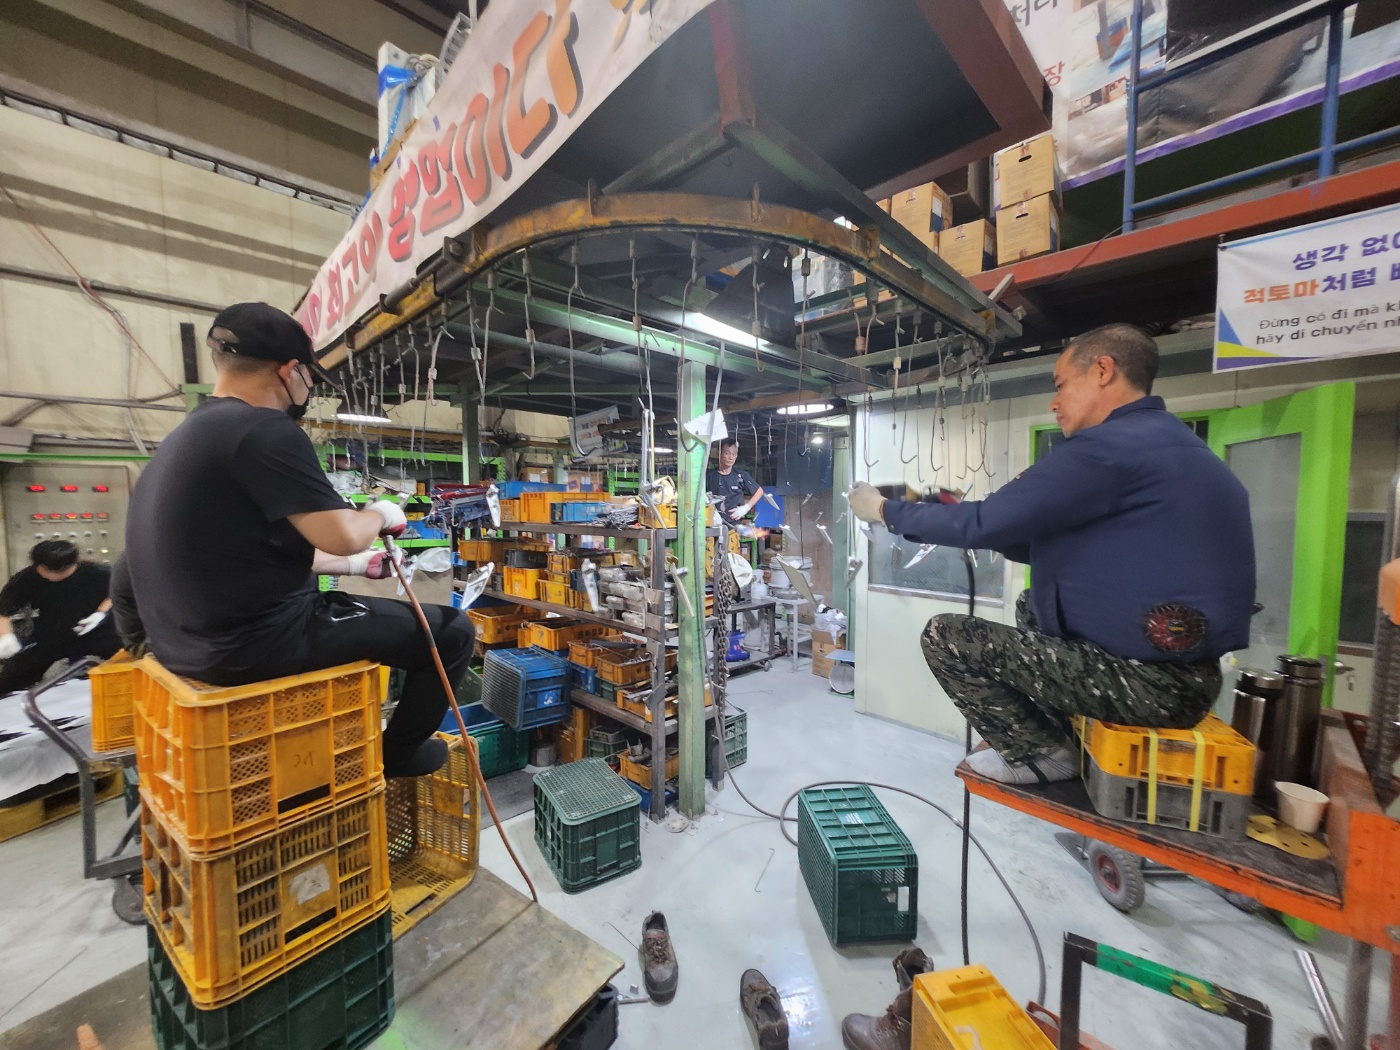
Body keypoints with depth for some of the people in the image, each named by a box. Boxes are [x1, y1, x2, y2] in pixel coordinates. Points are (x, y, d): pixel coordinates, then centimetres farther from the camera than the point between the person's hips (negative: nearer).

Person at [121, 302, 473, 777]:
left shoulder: (186, 434, 12)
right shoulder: (265, 430, -20)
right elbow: (342, 536, -23)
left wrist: (357, 566, 22)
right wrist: (381, 514, -1)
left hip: (192, 641, 10)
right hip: (257, 641, -10)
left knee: (356, 612, 34)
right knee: (451, 630, 0)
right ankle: (398, 751, 21)